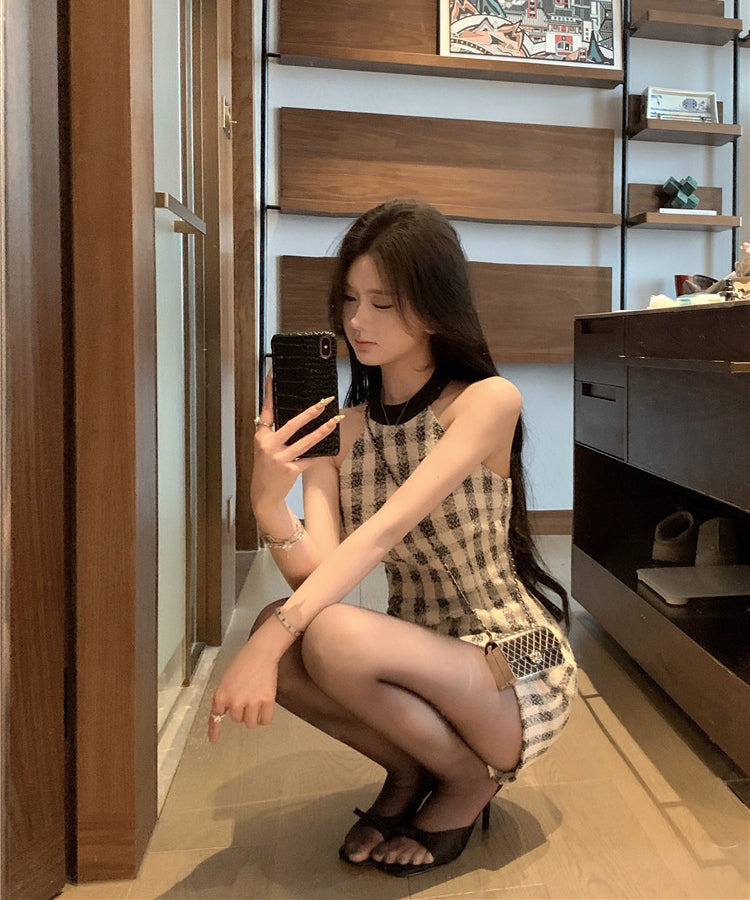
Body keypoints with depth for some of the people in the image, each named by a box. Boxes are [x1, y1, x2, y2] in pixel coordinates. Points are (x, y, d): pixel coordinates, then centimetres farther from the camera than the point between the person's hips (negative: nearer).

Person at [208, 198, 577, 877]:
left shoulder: (488, 401, -15)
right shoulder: (340, 427, 0)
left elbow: (383, 533, -28)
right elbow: (319, 568, -13)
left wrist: (273, 637, -36)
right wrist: (268, 499, -32)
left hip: (516, 667, -5)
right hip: (418, 656, 5)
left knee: (333, 637, -29)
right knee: (284, 636, -20)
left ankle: (470, 781, 1)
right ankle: (409, 769, 6)